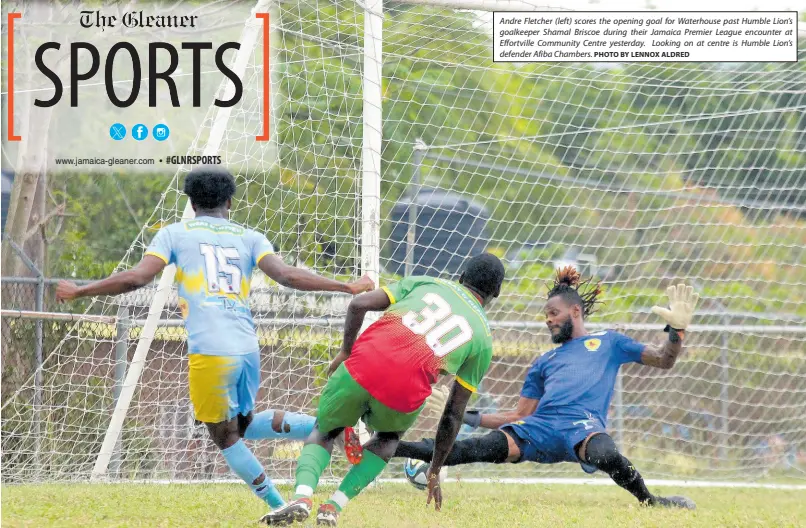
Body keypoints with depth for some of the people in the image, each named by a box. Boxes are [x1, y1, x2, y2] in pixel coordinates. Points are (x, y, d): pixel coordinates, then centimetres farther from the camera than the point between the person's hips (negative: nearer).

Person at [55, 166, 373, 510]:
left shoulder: (175, 233, 9)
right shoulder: (249, 238, 15)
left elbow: (136, 278, 0)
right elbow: (287, 276, 0)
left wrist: (78, 292, 10)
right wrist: (347, 287, 3)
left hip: (210, 353, -4)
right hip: (248, 349, 4)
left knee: (226, 438, 10)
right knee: (244, 425, 25)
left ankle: (279, 507, 4)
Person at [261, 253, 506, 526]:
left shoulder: (425, 283, 23)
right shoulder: (483, 337, 21)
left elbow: (359, 305, 9)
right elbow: (454, 414, 22)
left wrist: (345, 352, 22)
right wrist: (435, 472, 29)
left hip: (360, 369, 0)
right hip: (404, 394, 0)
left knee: (323, 432, 27)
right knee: (388, 437, 35)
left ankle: (302, 495, -4)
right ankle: (334, 506, 16)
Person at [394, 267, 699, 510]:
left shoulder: (607, 343, 24)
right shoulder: (544, 362, 34)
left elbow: (663, 360, 19)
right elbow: (519, 417, 30)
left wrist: (676, 328, 1)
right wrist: (468, 418, 20)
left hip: (583, 425, -3)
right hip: (538, 426, 3)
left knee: (606, 455, -41)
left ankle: (648, 501, -17)